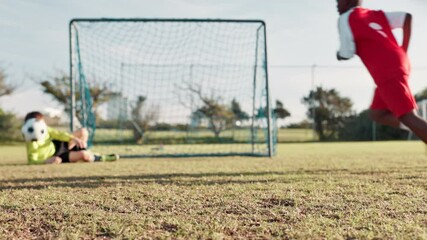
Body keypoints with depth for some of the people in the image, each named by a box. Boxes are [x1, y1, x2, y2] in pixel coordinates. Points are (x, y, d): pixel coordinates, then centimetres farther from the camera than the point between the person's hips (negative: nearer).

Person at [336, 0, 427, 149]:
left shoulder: (345, 19, 0)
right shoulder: (376, 14, 21)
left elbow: (346, 54, -6)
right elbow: (407, 17, 12)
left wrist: (338, 54, 19)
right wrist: (403, 52, 15)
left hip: (388, 74, -9)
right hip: (397, 66, 9)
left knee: (408, 117, -11)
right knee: (377, 113, 15)